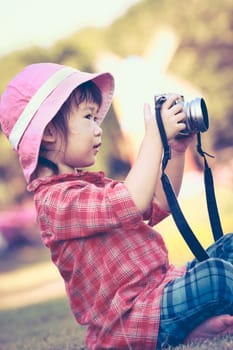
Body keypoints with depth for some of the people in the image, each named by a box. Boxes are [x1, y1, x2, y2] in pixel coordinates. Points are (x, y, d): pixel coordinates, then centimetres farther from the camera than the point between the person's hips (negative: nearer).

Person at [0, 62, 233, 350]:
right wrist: (154, 136, -24)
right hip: (130, 322, -11)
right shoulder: (54, 199, -17)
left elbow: (159, 206, 24)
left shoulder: (92, 183, 17)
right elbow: (131, 202, -32)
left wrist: (177, 151, 11)